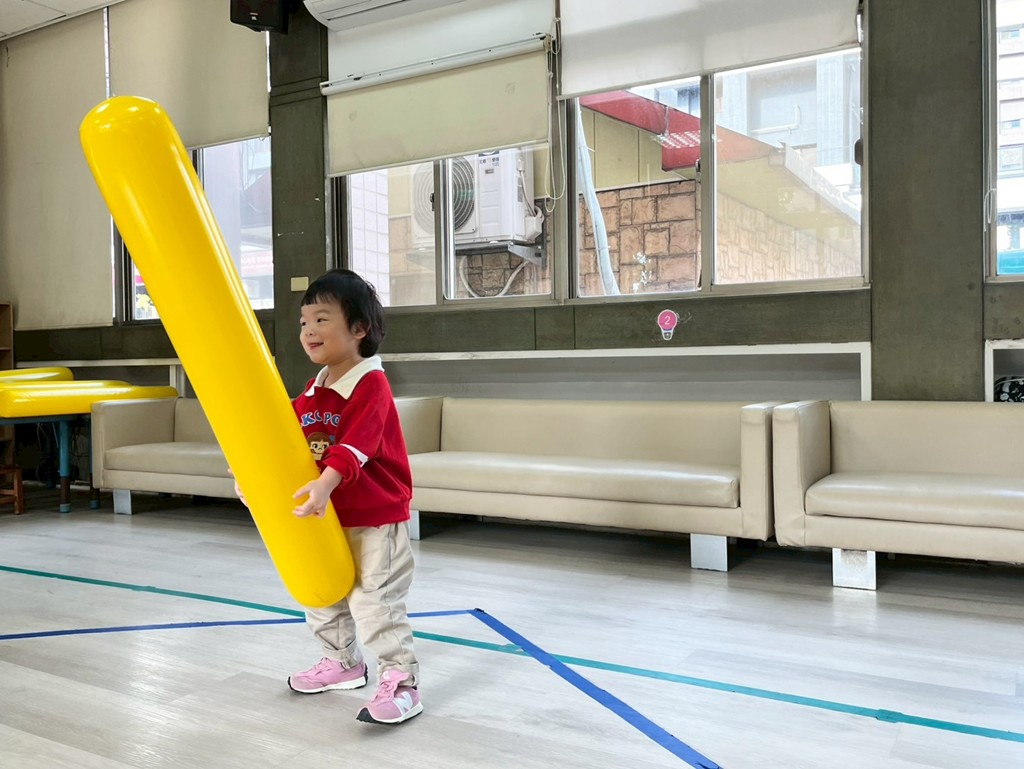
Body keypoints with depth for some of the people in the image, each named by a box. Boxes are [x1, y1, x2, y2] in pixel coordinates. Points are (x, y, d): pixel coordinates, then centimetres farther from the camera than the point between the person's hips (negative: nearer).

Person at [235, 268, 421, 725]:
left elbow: (355, 444, -32)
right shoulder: (313, 392, 7)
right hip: (326, 520, 9)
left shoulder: (372, 385, -19)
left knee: (376, 601, -7)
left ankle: (402, 681, 5)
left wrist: (325, 484, -44)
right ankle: (342, 662, 40)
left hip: (376, 519, -9)